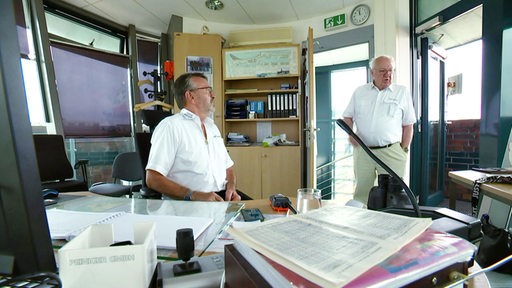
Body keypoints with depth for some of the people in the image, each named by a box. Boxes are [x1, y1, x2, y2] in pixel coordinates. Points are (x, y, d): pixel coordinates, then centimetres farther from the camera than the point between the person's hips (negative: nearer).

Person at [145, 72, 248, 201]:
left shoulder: (212, 126, 18)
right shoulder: (170, 126, -6)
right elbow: (153, 179, -13)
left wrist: (231, 188, 1)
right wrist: (194, 196, -22)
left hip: (222, 197, 7)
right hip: (187, 204, -6)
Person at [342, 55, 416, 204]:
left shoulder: (402, 92, 7)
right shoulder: (360, 92, 11)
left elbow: (408, 125, 6)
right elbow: (348, 116, 14)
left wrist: (404, 150, 0)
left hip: (391, 152, -1)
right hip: (362, 151, 2)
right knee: (361, 192, 9)